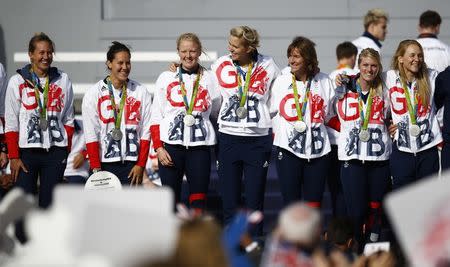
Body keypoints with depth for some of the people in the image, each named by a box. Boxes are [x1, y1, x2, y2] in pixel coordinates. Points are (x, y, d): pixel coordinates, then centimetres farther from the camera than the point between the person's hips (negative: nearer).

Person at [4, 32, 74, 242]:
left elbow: (68, 119, 11)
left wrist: (66, 150, 3)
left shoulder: (62, 81, 7)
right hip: (27, 151, -2)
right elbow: (11, 123, 0)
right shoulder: (18, 82, 1)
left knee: (50, 205, 4)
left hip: (56, 152, 2)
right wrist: (13, 156, -6)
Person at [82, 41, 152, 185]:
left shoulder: (141, 92, 6)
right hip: (104, 162, -1)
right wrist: (95, 167, -9)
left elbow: (146, 131, 4)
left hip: (132, 163, 1)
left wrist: (140, 165, -3)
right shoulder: (94, 93, 1)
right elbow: (91, 134, -3)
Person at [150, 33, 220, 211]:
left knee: (198, 202, -4)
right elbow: (156, 116, 7)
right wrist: (158, 148, -2)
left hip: (199, 146, 0)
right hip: (170, 145, 0)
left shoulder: (209, 79, 8)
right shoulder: (166, 78, 9)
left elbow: (218, 112, 15)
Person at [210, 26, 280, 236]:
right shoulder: (221, 65, 2)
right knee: (229, 202, 2)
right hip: (228, 138, 1)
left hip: (258, 140, -1)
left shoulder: (268, 67, 0)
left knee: (254, 203, 1)